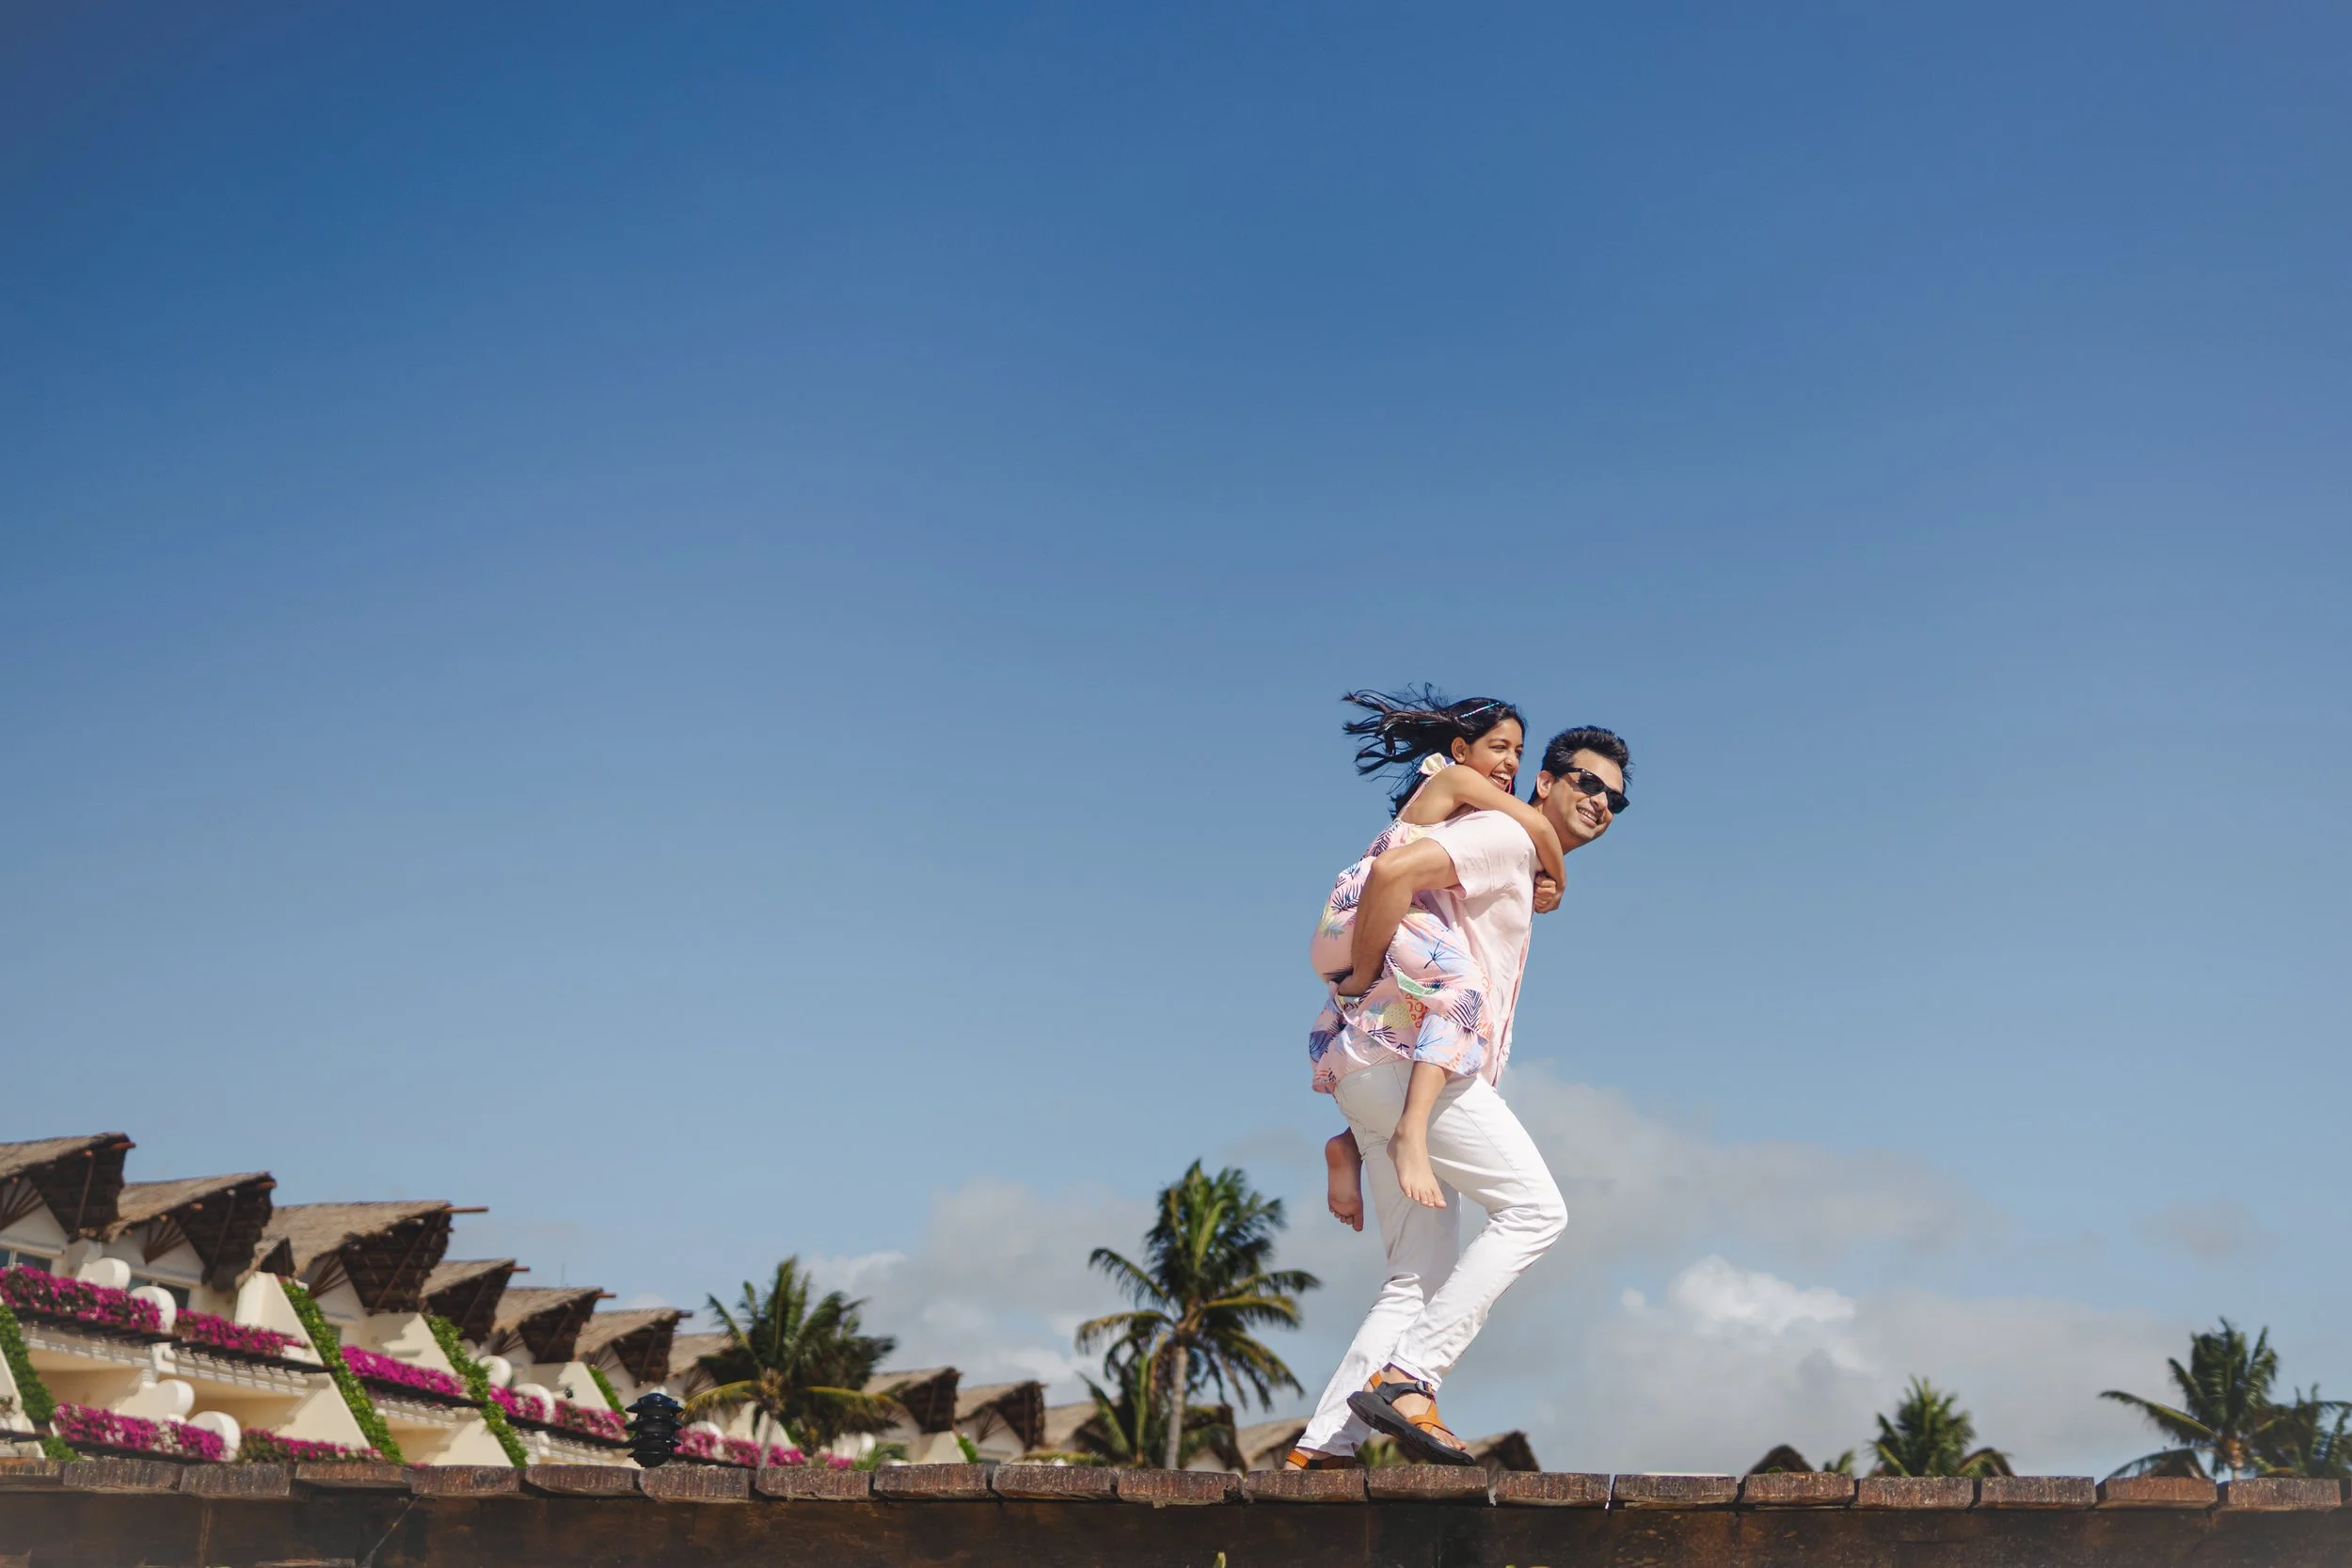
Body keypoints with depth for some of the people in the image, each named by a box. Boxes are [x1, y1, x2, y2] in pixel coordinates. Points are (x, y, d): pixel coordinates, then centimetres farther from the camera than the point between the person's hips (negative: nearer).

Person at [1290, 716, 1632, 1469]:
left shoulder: (1522, 873, 28)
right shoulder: (1502, 834, -3)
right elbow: (1393, 869, -20)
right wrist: (1359, 982, -10)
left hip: (1369, 1070, 10)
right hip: (1408, 1052, -10)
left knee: (1420, 1280, 6)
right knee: (1534, 1207, -11)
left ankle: (1319, 1447, -1)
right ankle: (1405, 1379, -16)